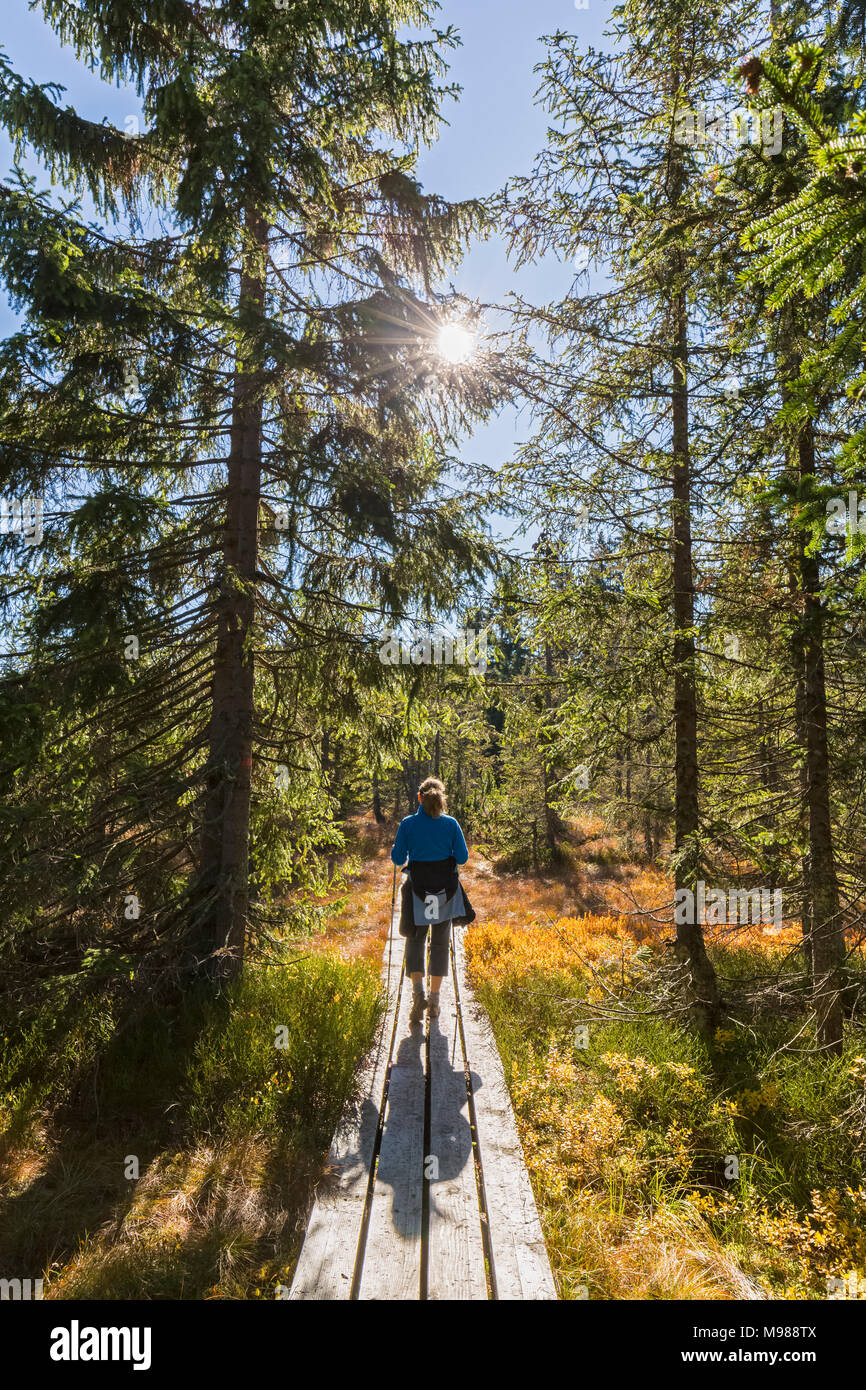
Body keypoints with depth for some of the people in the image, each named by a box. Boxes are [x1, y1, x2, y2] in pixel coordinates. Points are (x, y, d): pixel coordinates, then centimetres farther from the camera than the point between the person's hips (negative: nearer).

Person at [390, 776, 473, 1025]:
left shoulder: (408, 823, -8)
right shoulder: (451, 823, -5)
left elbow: (398, 858, -5)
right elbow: (462, 857, -3)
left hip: (418, 888, -1)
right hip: (446, 888, 1)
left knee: (415, 940, 15)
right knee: (440, 942, 13)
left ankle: (417, 989, -5)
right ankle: (434, 999, 14)